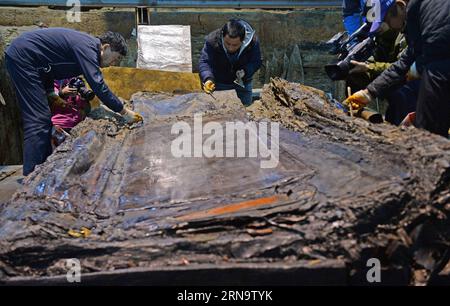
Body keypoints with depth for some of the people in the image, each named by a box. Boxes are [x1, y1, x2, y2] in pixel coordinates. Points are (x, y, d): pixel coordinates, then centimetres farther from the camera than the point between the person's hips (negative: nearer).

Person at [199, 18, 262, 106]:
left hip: (243, 83, 2)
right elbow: (204, 62, -25)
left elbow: (256, 62, -10)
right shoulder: (212, 40, -28)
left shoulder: (253, 41, -24)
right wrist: (208, 78, -44)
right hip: (219, 84, -1)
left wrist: (245, 71, -30)